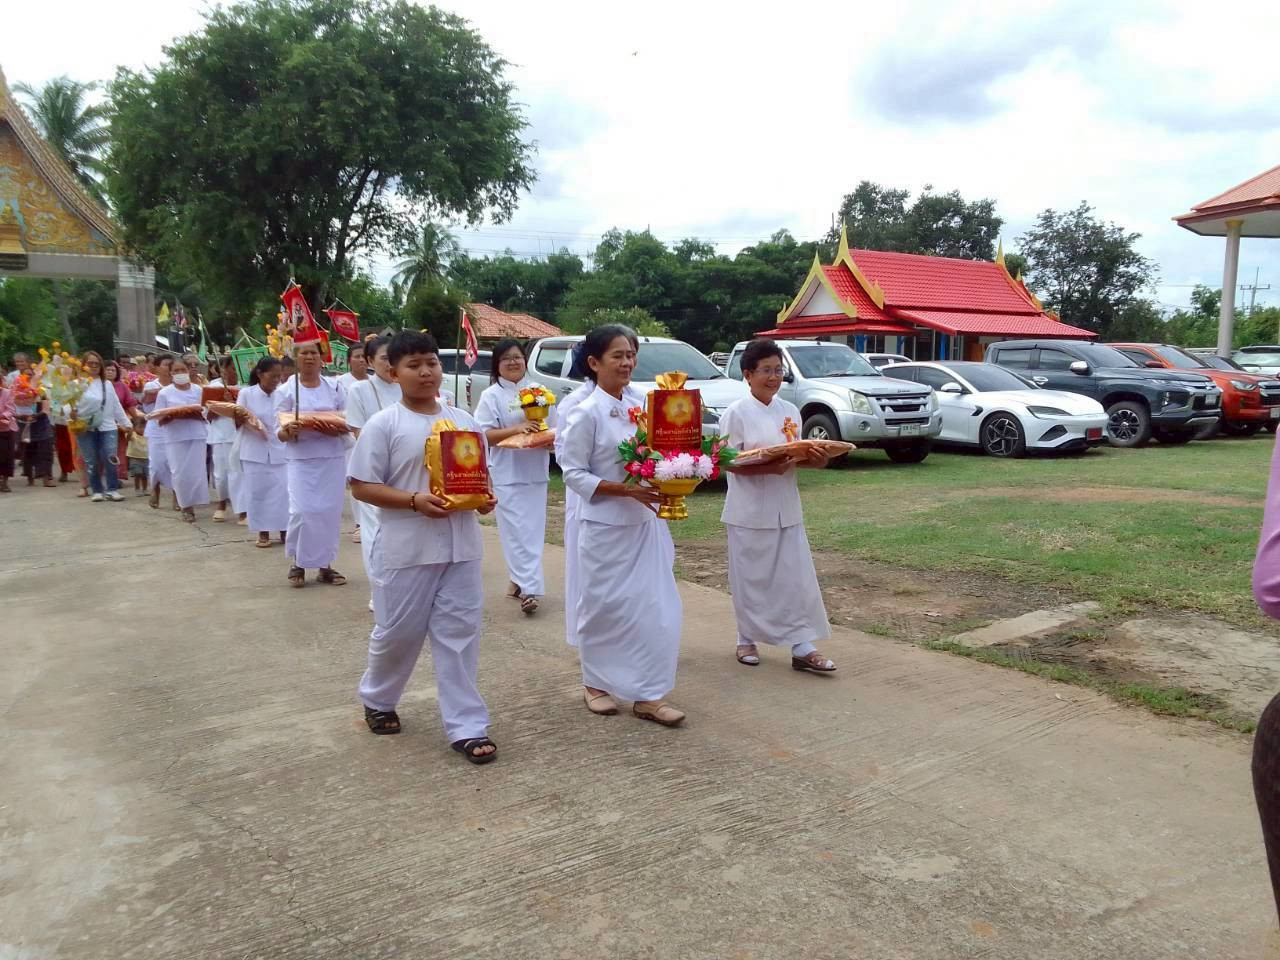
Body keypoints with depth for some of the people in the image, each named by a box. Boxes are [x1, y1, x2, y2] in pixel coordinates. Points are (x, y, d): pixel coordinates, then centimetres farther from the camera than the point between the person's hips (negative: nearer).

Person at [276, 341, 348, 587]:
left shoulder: (335, 387, 7)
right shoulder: (286, 391, 2)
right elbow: (279, 433, -2)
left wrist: (337, 429, -16)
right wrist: (288, 432, -24)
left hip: (332, 458, 2)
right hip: (301, 459, -2)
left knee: (330, 511, 3)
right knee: (301, 511, -10)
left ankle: (325, 564, 16)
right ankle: (297, 563, 9)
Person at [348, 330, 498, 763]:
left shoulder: (464, 420, 7)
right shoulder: (383, 424, -6)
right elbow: (362, 486, -7)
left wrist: (484, 497, -6)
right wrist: (414, 500, -20)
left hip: (461, 546, 3)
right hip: (407, 548, -3)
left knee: (460, 634, 6)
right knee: (397, 631, 11)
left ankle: (466, 726, 13)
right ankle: (377, 699, 39)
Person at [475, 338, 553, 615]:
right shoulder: (491, 395, 0)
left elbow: (554, 429, 14)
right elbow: (484, 434, -8)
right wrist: (516, 429, -20)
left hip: (536, 470, 4)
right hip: (507, 472, -4)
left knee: (533, 529, 5)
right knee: (517, 530, -7)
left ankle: (518, 579, 18)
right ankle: (528, 587, -8)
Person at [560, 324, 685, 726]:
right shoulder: (587, 414, -12)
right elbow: (572, 473, -13)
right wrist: (624, 489, -22)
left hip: (644, 523, 6)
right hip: (605, 526, -6)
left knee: (657, 608, 3)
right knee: (604, 608, 7)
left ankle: (648, 696, 11)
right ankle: (596, 685, 28)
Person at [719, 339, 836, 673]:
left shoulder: (790, 411, 9)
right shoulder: (736, 413, -8)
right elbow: (730, 463, -13)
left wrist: (815, 459, -8)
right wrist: (768, 468, -26)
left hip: (786, 508, 5)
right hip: (751, 510, -5)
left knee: (797, 577, 2)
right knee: (751, 579, 6)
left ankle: (802, 647, 8)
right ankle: (747, 640, 24)